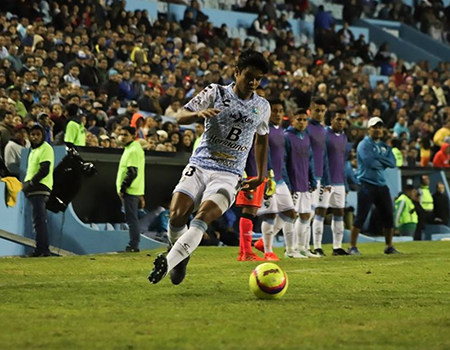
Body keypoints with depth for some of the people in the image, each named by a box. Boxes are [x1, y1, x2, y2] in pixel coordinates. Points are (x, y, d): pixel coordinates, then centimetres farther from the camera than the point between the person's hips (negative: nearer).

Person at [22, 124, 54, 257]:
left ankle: (41, 249, -17)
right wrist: (27, 184, 11)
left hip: (40, 188, -10)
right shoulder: (34, 150, 21)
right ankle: (44, 250, 12)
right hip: (34, 190, 10)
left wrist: (30, 183, -15)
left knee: (39, 220, -14)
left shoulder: (46, 148, -8)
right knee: (40, 221, 10)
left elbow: (44, 170, -18)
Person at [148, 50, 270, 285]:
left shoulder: (262, 107, 10)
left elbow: (262, 138, 28)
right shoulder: (215, 93, 2)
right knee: (177, 215, -19)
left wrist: (261, 176, 27)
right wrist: (199, 113, -27)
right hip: (199, 166, 0)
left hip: (229, 175, 0)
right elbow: (181, 117, -4)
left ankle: (167, 263, -31)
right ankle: (181, 258, 10)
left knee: (204, 216, -26)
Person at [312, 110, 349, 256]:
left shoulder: (344, 137, 15)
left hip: (339, 182, 8)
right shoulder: (324, 134, -8)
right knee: (320, 211, -6)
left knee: (339, 213, 8)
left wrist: (346, 184, 19)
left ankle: (337, 247, 13)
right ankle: (317, 247, -5)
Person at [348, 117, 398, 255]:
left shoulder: (384, 146, 17)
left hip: (382, 185, 7)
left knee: (388, 216, 7)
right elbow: (370, 162, -20)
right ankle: (352, 247, -3)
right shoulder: (364, 145, -5)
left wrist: (378, 158, -11)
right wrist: (384, 163, -4)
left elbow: (392, 163, 3)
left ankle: (389, 247, 18)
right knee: (361, 217, -8)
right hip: (367, 185, -7)